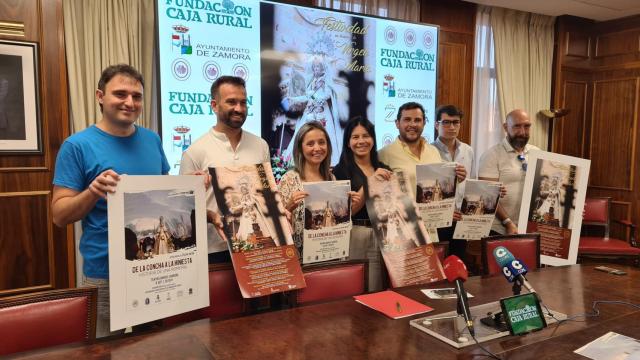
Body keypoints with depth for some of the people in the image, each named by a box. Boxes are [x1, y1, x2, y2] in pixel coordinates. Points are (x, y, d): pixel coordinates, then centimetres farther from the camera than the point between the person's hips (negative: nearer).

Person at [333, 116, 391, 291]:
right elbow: (347, 211, -13)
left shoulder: (384, 169, 11)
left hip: (382, 235, 4)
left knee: (378, 291, 11)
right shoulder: (341, 170, -4)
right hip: (354, 235, -4)